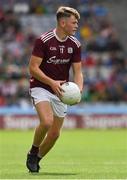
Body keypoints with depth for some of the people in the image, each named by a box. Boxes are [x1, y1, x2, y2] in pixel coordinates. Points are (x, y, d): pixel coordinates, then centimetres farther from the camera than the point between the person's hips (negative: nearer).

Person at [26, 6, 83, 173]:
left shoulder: (75, 44, -1)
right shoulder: (43, 40, -16)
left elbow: (77, 71, 2)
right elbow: (33, 68, -15)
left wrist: (78, 90, -17)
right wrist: (52, 82, -26)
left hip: (60, 90, 5)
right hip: (40, 87, -5)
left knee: (55, 133, 3)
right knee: (47, 121, -28)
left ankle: (36, 160, 27)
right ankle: (33, 152, -2)